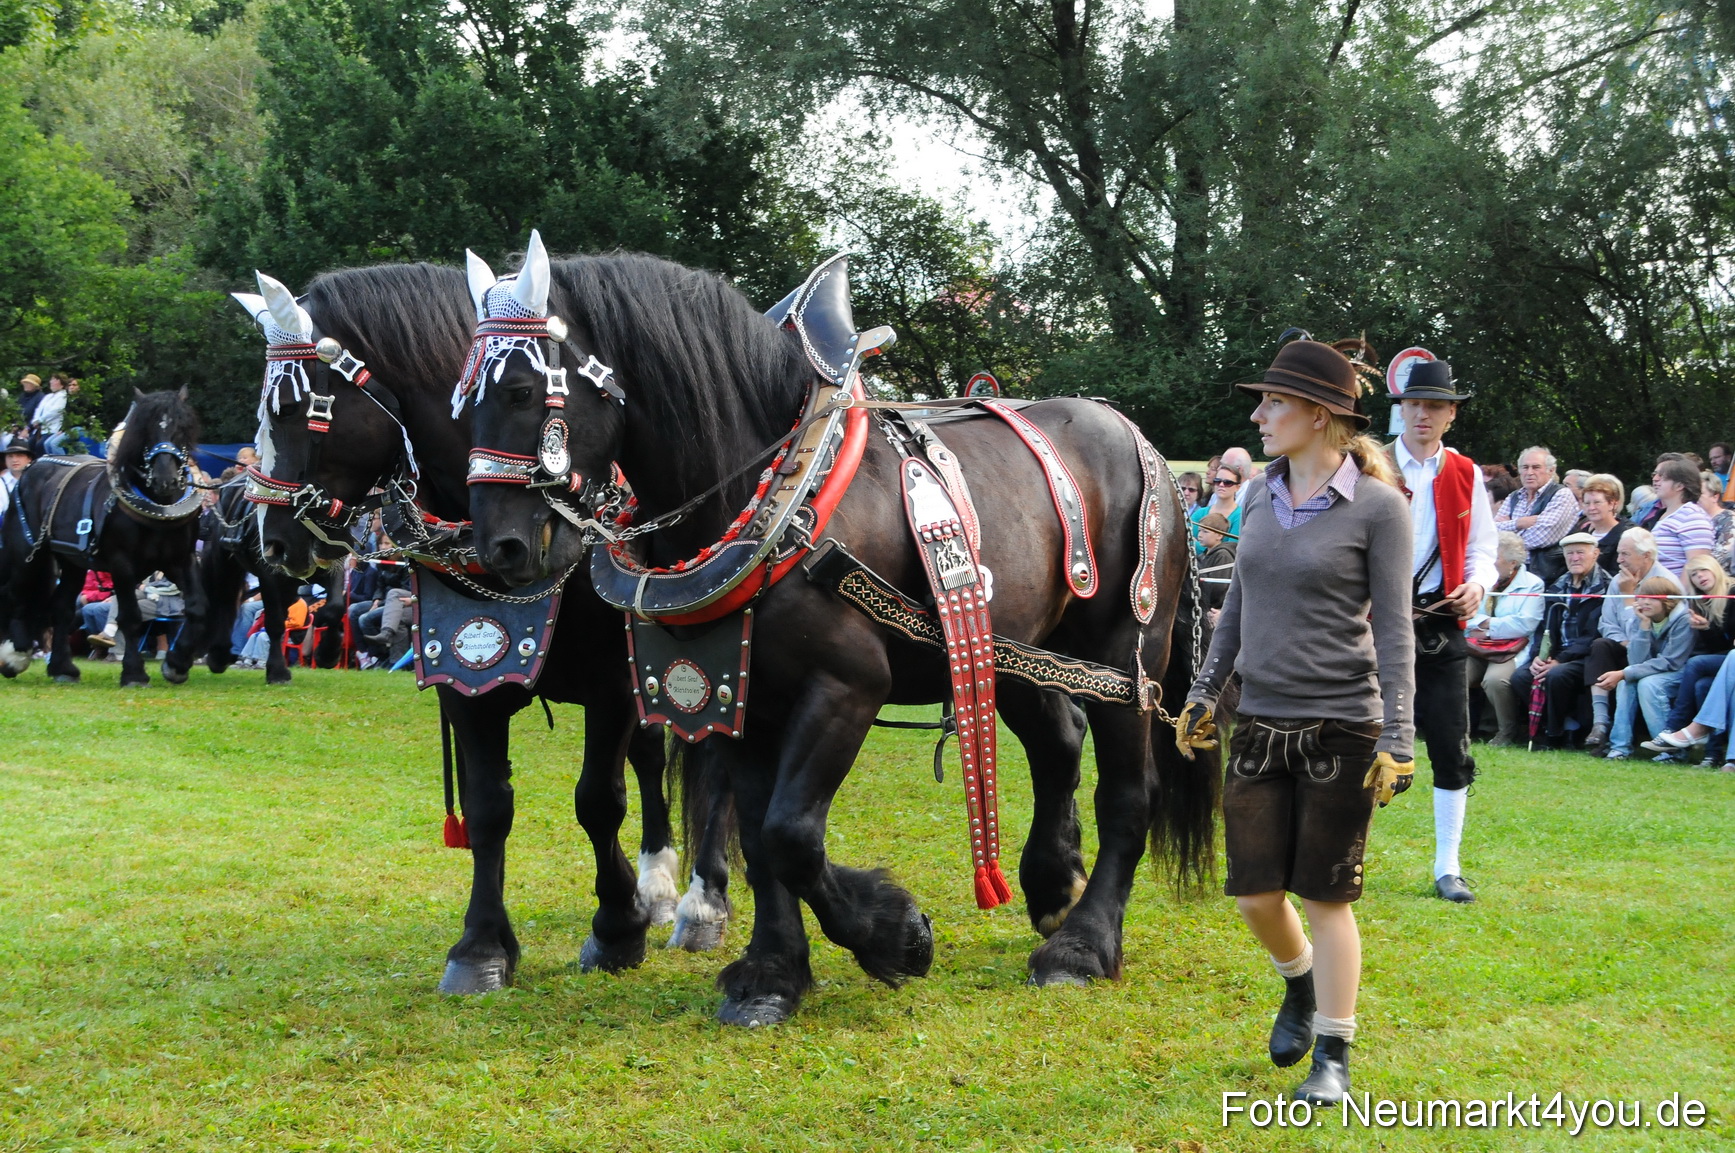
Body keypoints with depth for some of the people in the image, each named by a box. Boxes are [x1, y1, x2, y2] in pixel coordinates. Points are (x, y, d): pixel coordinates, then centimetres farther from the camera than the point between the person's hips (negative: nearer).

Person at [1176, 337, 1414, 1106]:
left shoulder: (1377, 506, -9)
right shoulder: (1261, 495, 8)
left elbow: (1394, 628, -10)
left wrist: (1397, 738, -14)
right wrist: (1204, 694, 19)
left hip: (1341, 727, -5)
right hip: (1260, 725, 5)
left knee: (1326, 896, 1)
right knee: (1254, 894, 5)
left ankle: (1333, 1058, 16)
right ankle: (1301, 984, 37)